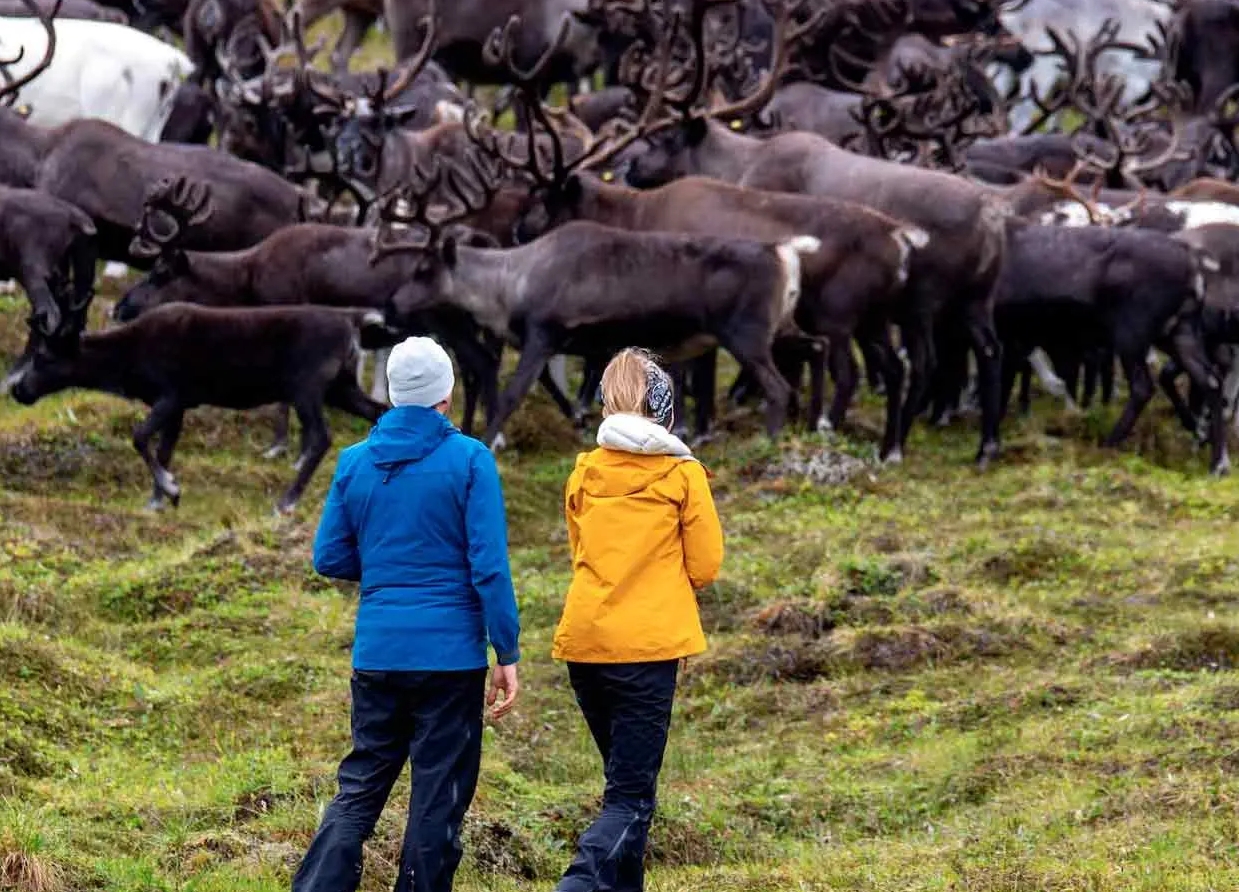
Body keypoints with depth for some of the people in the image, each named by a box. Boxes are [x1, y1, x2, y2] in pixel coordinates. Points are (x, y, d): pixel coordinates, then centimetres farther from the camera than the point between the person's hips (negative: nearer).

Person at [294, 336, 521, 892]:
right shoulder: (468, 460, -8)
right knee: (439, 798, 4)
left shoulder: (355, 462, 4)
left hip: (376, 653, 4)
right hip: (451, 653, -4)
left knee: (359, 787, 12)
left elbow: (329, 558, 7)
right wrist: (508, 655, -7)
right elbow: (490, 567, -12)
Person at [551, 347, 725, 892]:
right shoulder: (682, 473, -3)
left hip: (584, 641, 5)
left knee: (626, 781, 21)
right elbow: (705, 566, 1)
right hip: (648, 643, -4)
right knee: (630, 798, -6)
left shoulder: (584, 474, 8)